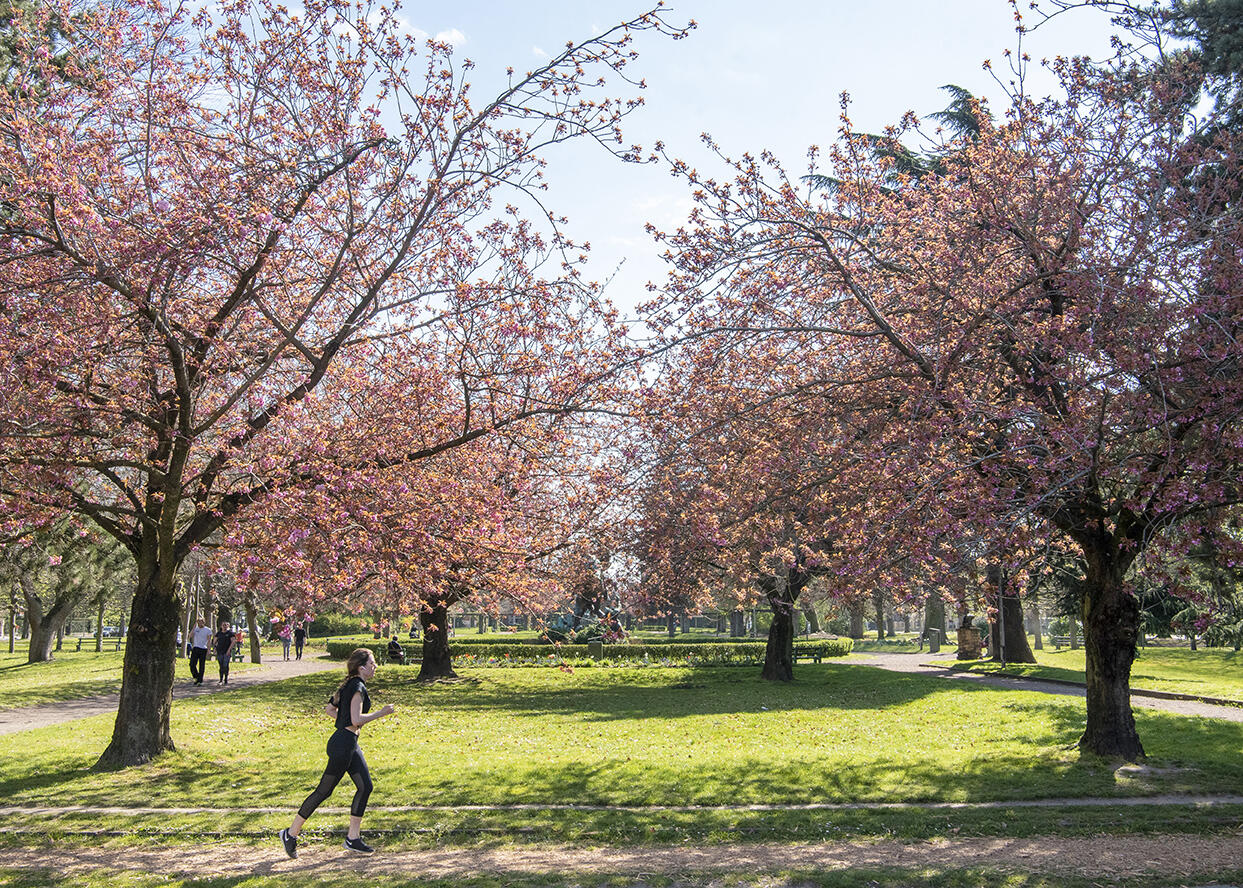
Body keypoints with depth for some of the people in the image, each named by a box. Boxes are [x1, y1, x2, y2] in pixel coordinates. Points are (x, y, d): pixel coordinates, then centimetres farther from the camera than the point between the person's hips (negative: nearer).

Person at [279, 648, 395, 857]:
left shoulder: (350, 685, 12)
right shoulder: (357, 687, -17)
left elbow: (329, 709, 20)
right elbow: (356, 719, -25)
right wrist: (380, 714, -15)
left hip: (350, 745, 10)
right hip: (342, 745, -10)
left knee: (365, 787, 8)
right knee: (323, 791, 0)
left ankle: (353, 838, 15)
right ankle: (291, 833, 13)